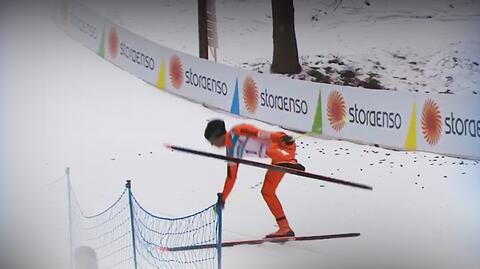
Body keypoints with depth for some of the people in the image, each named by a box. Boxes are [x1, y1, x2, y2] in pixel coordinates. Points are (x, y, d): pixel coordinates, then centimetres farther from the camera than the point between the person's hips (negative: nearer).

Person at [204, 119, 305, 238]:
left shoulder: (237, 131, -7)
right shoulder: (232, 151, 19)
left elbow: (259, 133, -20)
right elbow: (231, 177, 28)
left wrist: (281, 137, -33)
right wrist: (222, 199, 31)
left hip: (284, 144, -8)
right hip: (279, 155, 8)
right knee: (267, 192, 5)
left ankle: (291, 163, -59)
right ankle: (284, 228, 4)